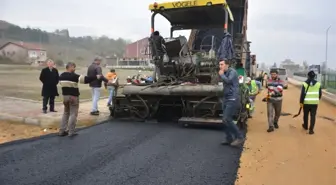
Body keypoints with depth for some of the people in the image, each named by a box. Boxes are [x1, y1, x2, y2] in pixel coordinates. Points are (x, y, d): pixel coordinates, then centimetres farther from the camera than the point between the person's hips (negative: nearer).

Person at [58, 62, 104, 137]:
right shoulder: (74, 76, -17)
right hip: (73, 97, -7)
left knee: (66, 113, 18)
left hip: (65, 96, 7)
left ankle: (62, 131, 18)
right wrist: (96, 77, -15)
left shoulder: (61, 76, 7)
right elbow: (85, 79, -20)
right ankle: (71, 132, 2)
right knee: (73, 114, 1)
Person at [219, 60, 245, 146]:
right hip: (226, 99, 9)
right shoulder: (225, 74, 16)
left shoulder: (232, 72, -6)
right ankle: (229, 139, 16)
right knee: (225, 120, 7)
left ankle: (239, 137, -5)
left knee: (227, 120, -15)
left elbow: (228, 80, -23)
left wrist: (222, 74, -9)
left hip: (232, 99, -9)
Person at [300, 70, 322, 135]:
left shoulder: (305, 83, -6)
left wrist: (301, 102, -4)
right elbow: (320, 94, 5)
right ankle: (311, 129, -1)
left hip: (306, 102, 0)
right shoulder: (318, 84, 0)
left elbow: (302, 94, -9)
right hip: (314, 102, 1)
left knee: (305, 115, 17)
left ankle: (305, 126, 35)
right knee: (313, 116, 3)